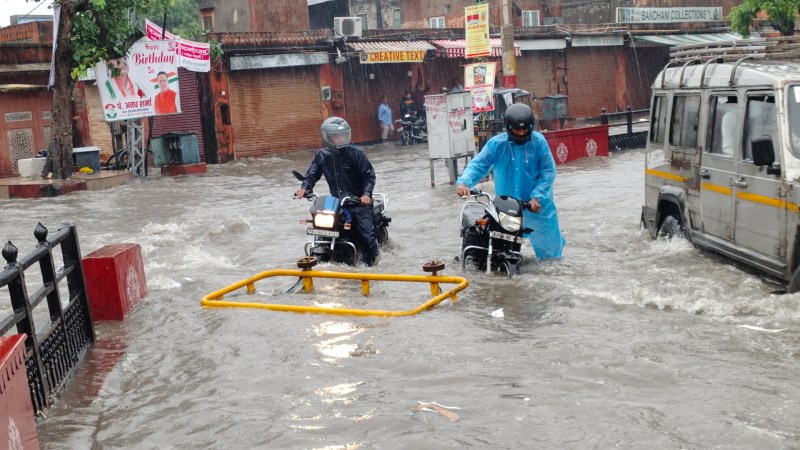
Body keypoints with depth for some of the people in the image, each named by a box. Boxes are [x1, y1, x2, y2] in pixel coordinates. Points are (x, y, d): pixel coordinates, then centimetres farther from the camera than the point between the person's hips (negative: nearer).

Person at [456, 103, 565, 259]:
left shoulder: (538, 141, -12)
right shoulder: (496, 144, -10)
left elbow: (548, 171, -11)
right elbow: (478, 164, -13)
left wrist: (538, 196, -21)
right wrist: (463, 181, -31)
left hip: (536, 204, 0)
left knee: (549, 243, 14)